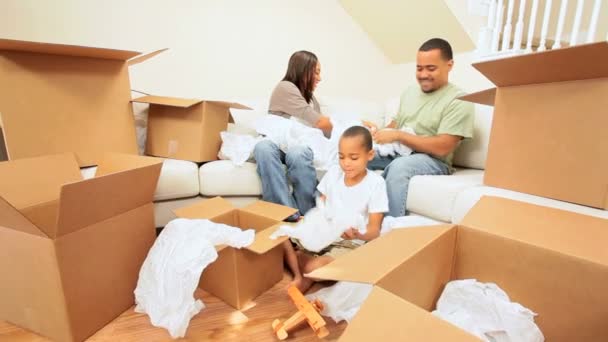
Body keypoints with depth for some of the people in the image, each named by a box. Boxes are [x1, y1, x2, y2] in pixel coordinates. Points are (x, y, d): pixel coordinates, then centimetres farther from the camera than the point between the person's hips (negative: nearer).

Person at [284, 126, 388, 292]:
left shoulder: (375, 183, -13)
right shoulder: (333, 173, 0)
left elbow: (374, 231, -13)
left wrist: (357, 234, -35)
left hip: (350, 244, -5)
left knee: (314, 267, -31)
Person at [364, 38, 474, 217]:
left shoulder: (458, 101, -8)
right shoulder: (410, 91, 14)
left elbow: (441, 148, -17)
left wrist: (397, 136, -19)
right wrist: (379, 131, -5)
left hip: (433, 162, -6)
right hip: (396, 154, 6)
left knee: (398, 166, -37)